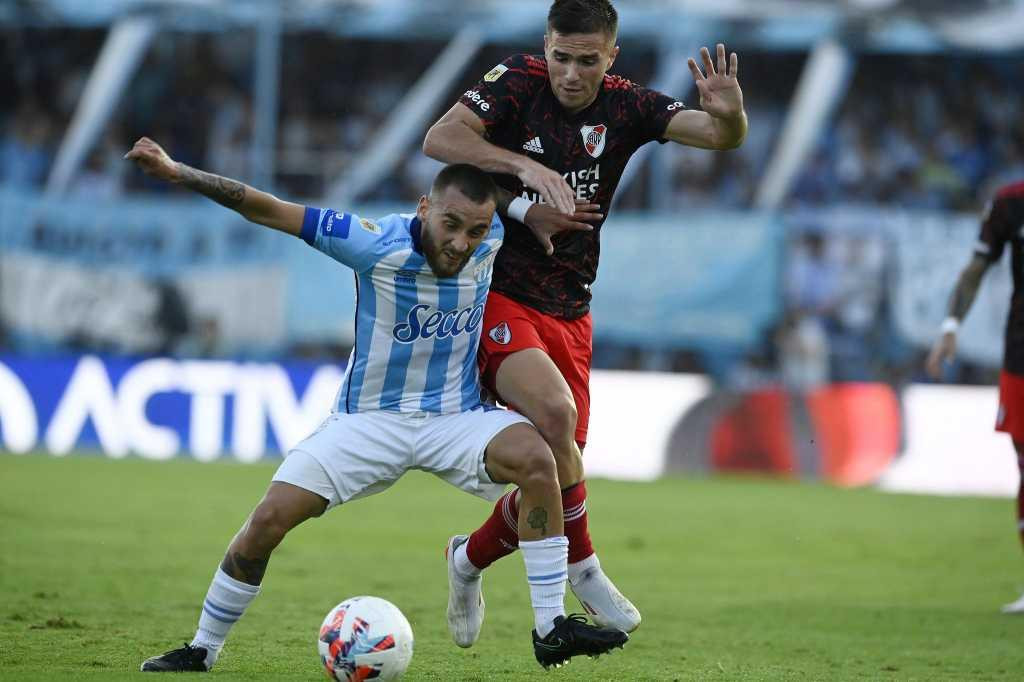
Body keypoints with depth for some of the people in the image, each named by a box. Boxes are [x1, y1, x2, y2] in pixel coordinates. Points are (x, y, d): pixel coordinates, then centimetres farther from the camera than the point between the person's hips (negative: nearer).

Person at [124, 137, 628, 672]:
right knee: (269, 519, -14)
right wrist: (176, 172, -25)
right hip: (369, 421, -2)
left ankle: (551, 629, -22)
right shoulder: (377, 245, -22)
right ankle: (202, 649, 9)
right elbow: (266, 210, -21)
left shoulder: (491, 240, -12)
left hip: (456, 418, 2)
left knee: (535, 457, -28)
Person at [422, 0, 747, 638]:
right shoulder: (519, 81, -8)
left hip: (569, 314, 5)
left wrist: (729, 116, -33)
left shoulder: (627, 106, 1)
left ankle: (472, 558, 33)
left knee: (556, 466, 4)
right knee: (553, 411, -29)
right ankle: (583, 564, -11)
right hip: (497, 294, -5)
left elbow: (722, 137, -9)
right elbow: (440, 139, -19)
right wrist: (526, 164, -30)